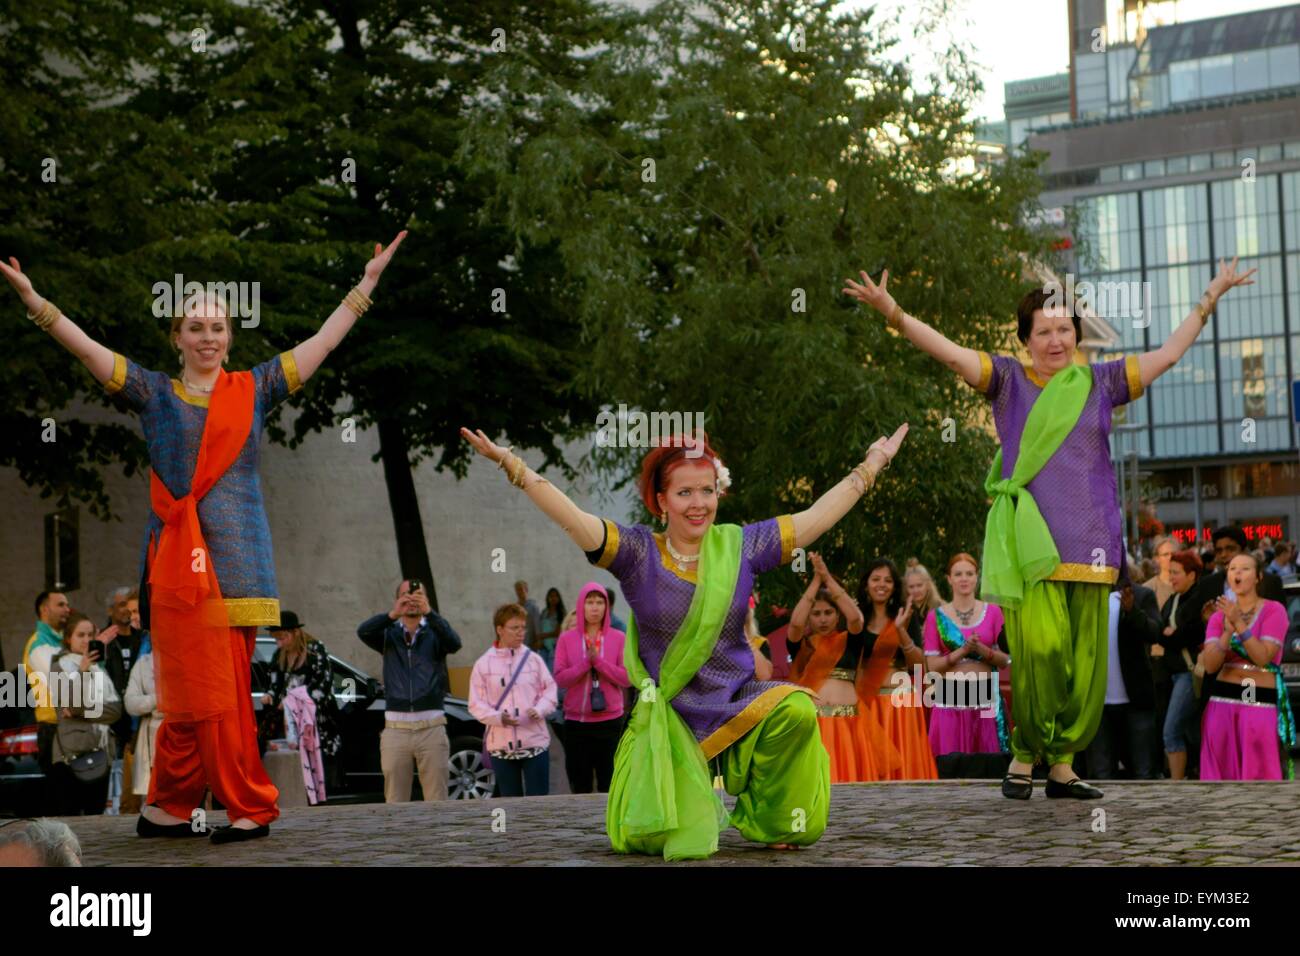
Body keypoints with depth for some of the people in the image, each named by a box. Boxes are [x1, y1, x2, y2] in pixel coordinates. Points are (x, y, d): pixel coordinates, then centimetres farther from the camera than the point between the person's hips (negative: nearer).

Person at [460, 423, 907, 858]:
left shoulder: (740, 546, 2)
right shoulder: (638, 553, -6)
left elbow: (816, 518, 5)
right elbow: (573, 519, -16)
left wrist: (874, 461, 6)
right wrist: (510, 462, -27)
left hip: (736, 703, 2)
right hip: (671, 718, -2)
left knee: (796, 708, -31)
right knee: (683, 844, -10)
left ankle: (765, 821, -6)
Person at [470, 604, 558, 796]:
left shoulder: (534, 659, 3)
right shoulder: (484, 664, 1)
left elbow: (549, 689, 6)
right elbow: (476, 704, 0)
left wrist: (540, 709, -13)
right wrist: (498, 717, -17)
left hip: (535, 742, 0)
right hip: (501, 745, 0)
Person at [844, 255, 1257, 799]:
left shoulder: (1100, 382, 15)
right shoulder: (1008, 380, 8)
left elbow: (1167, 355, 22)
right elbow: (949, 352, -3)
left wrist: (1210, 300, 24)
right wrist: (894, 313, -16)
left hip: (1087, 543, 3)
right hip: (1029, 542, -3)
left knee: (1085, 663, -1)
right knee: (1040, 647, -20)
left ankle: (1061, 763, 13)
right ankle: (1025, 754, -2)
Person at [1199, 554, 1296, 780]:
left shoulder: (1273, 610, -3)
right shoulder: (1219, 616, 8)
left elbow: (1262, 657, -14)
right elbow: (1210, 665, -4)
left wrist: (1239, 623, -19)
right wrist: (1228, 629, -15)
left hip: (1261, 704, -4)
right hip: (1222, 703, 4)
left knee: (1258, 776, -6)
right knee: (1223, 774, 3)